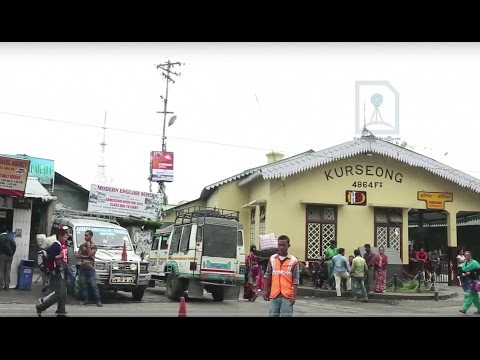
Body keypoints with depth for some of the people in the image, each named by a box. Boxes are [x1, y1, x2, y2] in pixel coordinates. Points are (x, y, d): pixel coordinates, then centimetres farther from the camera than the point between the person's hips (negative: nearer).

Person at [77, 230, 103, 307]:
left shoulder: (94, 246, 1)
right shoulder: (82, 245, 11)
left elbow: (90, 254, -13)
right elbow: (78, 256, 6)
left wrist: (88, 246, -7)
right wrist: (85, 256, -8)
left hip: (90, 268, -4)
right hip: (83, 268, 4)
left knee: (94, 285, -7)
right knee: (83, 285, 5)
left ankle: (98, 300, -5)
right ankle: (85, 300, 14)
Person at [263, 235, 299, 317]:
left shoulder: (293, 260, -2)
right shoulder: (272, 259, 6)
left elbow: (295, 280, -3)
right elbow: (267, 276, 11)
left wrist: (294, 296, -9)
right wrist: (265, 291, 5)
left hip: (287, 296, -3)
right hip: (274, 295, 3)